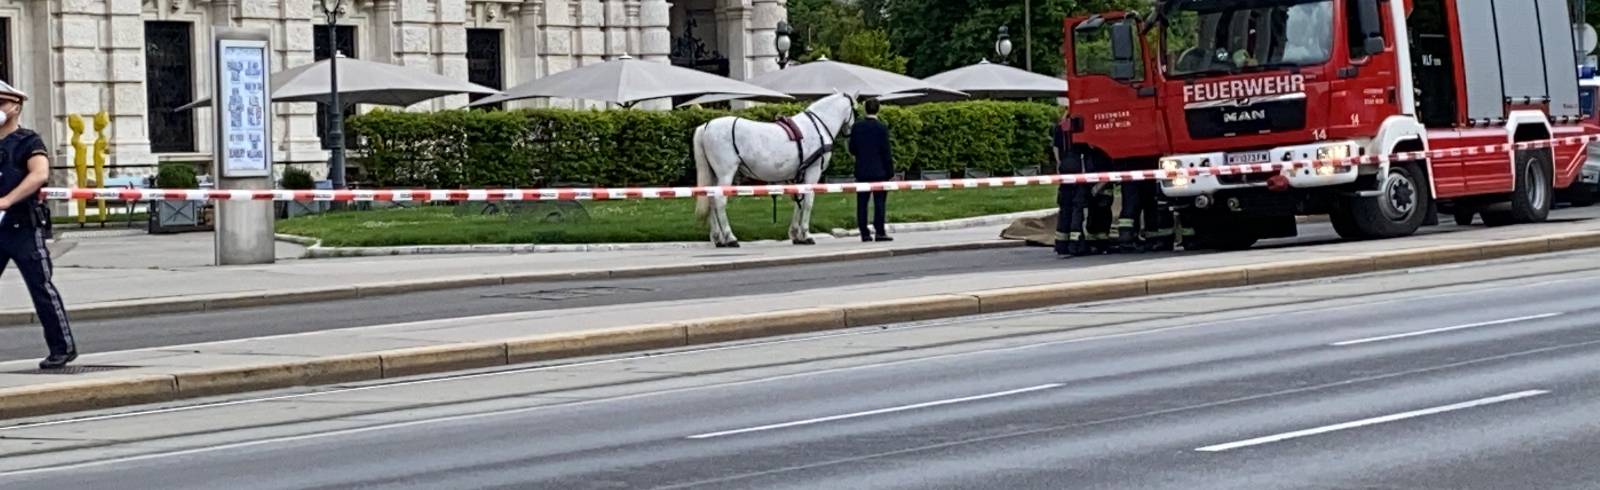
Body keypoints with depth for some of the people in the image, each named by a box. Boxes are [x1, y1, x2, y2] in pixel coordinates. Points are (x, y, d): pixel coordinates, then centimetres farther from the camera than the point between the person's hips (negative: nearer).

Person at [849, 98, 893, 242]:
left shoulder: (857, 126, 1)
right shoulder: (881, 128, -9)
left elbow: (852, 150, 4)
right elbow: (886, 152, -9)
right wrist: (890, 171, -3)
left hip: (861, 171, 3)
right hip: (879, 171, -3)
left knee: (862, 203, 5)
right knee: (879, 202, 1)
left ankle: (864, 233, 5)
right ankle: (880, 232, -2)